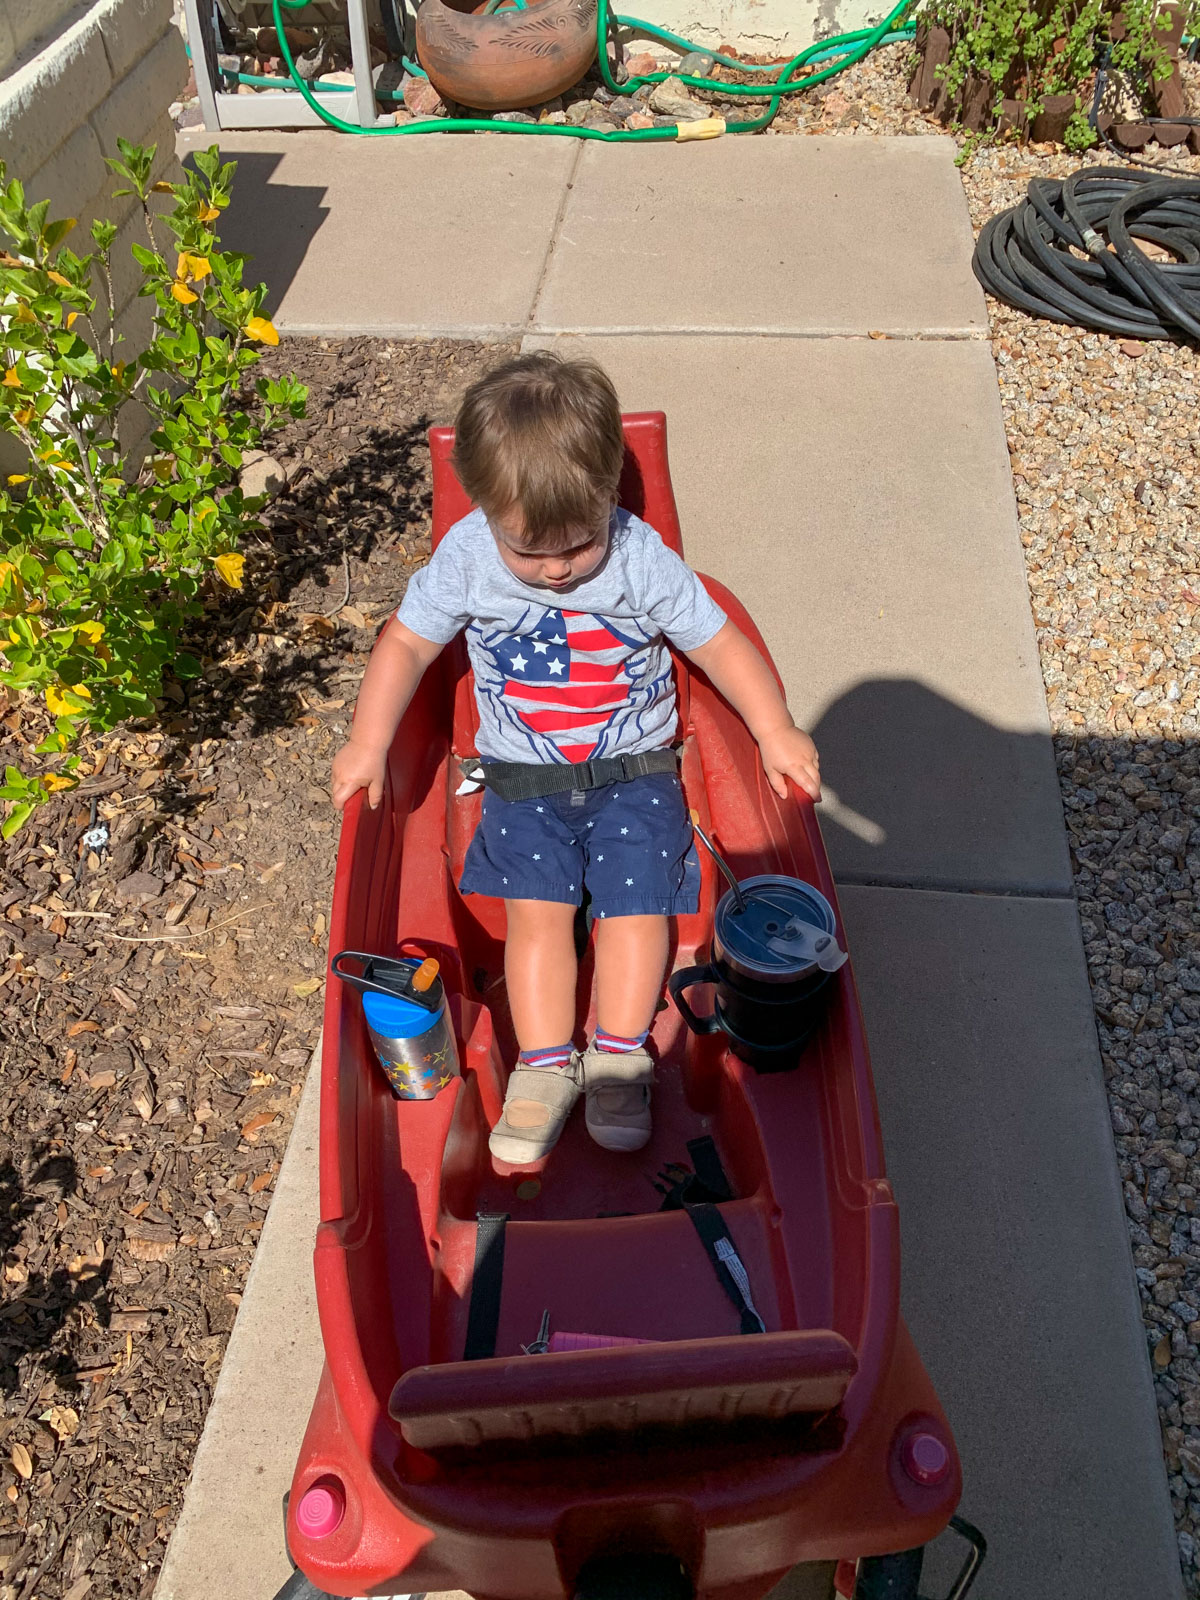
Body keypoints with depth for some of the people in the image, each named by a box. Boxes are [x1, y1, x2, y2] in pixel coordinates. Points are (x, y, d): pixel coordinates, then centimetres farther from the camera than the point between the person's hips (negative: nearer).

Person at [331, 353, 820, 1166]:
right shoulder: (465, 558, -11)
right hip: (523, 780, 1)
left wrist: (776, 732, -14)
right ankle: (546, 1065, -4)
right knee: (536, 907, -12)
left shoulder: (642, 558, -14)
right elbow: (408, 642, 0)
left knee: (636, 900, -10)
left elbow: (719, 642, -6)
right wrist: (369, 746, -6)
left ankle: (617, 1059, 3)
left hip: (633, 770, 0)